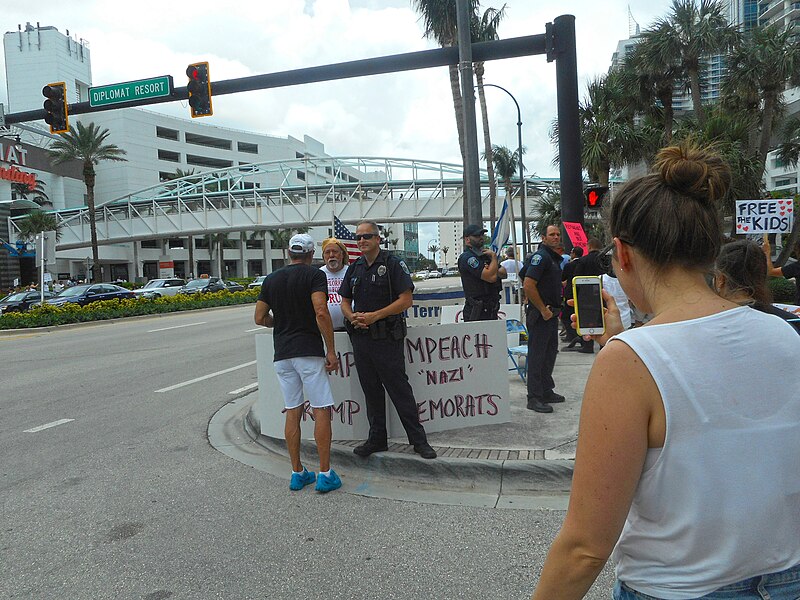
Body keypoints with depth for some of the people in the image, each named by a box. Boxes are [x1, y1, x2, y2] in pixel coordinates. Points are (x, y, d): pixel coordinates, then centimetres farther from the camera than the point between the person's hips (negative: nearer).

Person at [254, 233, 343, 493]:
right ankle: (325, 474, 2)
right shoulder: (315, 275, -4)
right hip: (309, 350, -5)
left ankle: (297, 473, 17)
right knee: (321, 411, 1)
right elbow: (321, 313, -17)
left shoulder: (271, 279, 12)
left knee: (292, 412, 11)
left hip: (282, 353, 5)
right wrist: (331, 350, -13)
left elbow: (260, 318, 12)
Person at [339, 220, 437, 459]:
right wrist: (353, 317, -6)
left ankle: (419, 440, 7)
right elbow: (345, 302, 17)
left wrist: (375, 316, -18)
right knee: (371, 390, 13)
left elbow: (406, 300, -11)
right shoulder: (354, 268, 13)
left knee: (399, 388, -3)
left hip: (387, 338, -6)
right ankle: (376, 439, 24)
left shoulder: (393, 264, -5)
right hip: (360, 338, 6)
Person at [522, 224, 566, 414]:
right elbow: (528, 285, -24)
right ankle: (534, 398, 0)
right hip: (540, 314, -10)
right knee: (537, 355, -5)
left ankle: (546, 392, 28)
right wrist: (543, 309, -19)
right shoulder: (541, 256, -14)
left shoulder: (555, 258, 16)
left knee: (550, 352, 17)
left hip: (551, 313, 10)